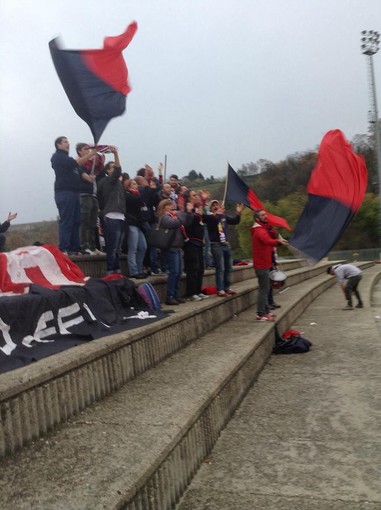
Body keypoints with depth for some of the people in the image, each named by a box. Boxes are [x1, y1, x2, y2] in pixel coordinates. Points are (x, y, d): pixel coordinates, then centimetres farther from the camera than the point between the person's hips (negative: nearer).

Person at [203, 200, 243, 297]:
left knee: (228, 267, 11)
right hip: (216, 245, -6)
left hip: (225, 244, 6)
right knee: (220, 268, -9)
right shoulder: (209, 216, -5)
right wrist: (216, 213, -43)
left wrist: (238, 213, -6)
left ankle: (227, 287, 21)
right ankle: (220, 289, -5)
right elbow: (204, 217, -27)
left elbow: (235, 221, 14)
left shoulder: (224, 216, 12)